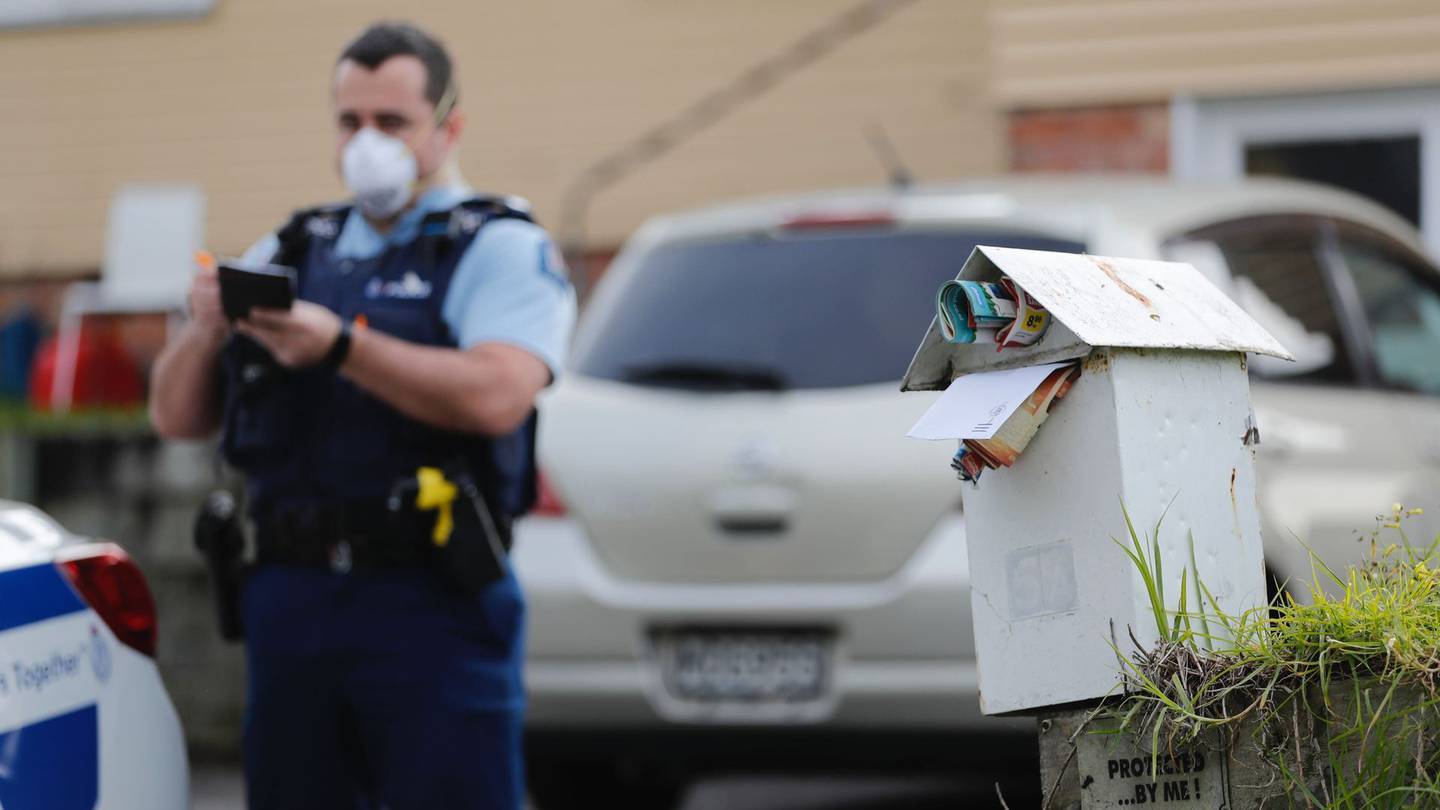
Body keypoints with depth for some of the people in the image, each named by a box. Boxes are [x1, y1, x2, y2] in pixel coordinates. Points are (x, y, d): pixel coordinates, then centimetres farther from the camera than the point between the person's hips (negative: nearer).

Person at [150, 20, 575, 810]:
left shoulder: (502, 249, 2)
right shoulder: (284, 254, 18)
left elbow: (495, 397, -18)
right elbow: (178, 416, 14)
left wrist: (342, 347, -24)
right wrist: (204, 332, -7)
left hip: (432, 605, -5)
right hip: (288, 601, 5)